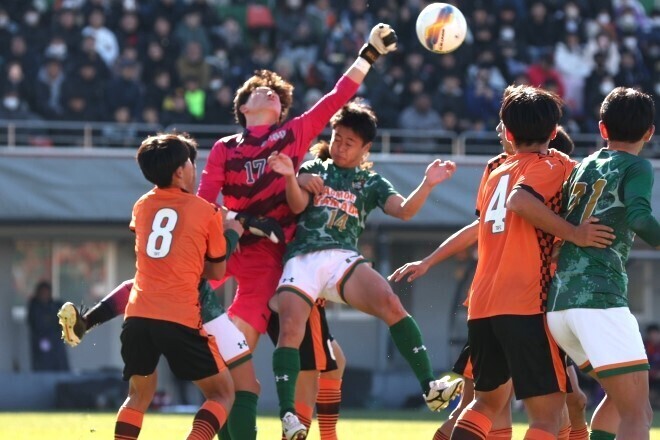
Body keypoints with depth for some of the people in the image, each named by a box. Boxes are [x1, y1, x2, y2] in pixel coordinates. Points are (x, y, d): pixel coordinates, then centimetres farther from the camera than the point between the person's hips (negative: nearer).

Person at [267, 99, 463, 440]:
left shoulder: (370, 183, 20)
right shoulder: (313, 170, 19)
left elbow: (403, 210, 5)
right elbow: (298, 205, 2)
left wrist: (427, 185, -11)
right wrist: (290, 177, -17)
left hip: (344, 260, 0)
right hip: (302, 260, 0)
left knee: (390, 303, -26)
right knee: (290, 329, -22)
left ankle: (429, 387, -31)